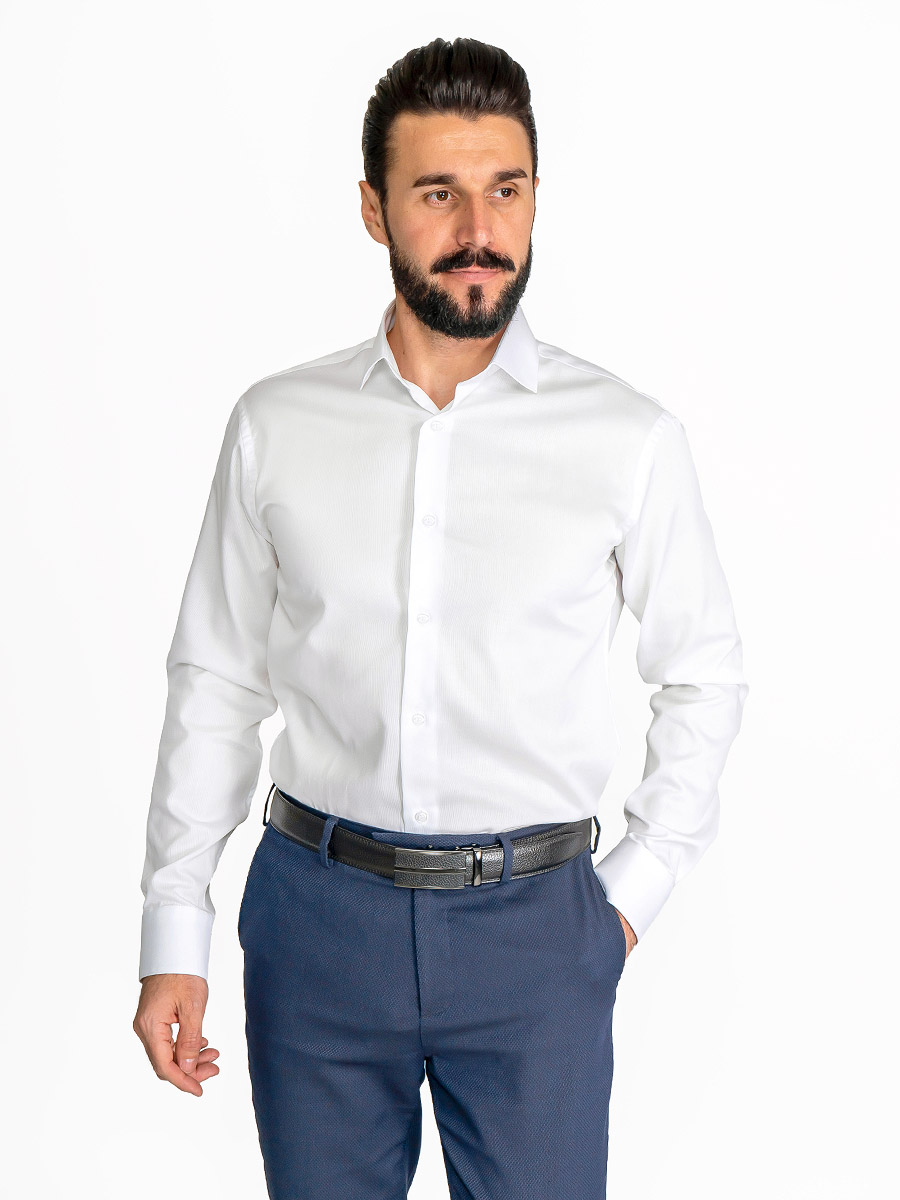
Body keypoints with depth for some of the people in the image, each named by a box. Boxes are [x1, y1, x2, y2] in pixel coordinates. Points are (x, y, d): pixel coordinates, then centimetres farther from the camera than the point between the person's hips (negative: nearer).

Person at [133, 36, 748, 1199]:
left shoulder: (629, 438, -3)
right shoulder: (275, 425, 1)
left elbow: (704, 676, 8)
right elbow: (215, 684, 5)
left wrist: (638, 883, 3)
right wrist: (173, 937, 4)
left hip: (532, 926, -1)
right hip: (317, 912, 2)